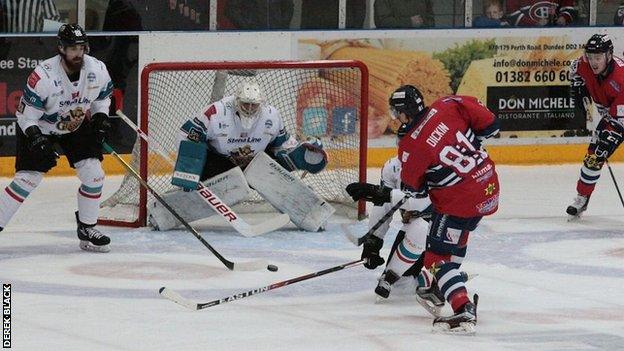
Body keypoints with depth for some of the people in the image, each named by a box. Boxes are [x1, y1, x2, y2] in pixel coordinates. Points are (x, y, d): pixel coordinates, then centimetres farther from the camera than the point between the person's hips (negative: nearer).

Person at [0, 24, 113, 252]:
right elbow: (25, 114, -23)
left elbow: (102, 97, 6)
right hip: (39, 129, -4)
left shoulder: (97, 70, -17)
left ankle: (87, 229, 9)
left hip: (77, 127, 4)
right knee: (27, 178, -14)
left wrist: (101, 118, -11)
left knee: (93, 173, -7)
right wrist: (36, 140, -34)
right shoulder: (43, 76, -31)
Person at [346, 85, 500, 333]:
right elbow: (489, 124, 1)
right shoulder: (449, 106, -4)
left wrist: (381, 195, 11)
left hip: (461, 199, -8)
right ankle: (441, 288, 43)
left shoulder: (411, 147, -14)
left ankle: (463, 310, -18)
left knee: (437, 255, -2)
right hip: (489, 185, 8)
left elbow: (414, 194, -4)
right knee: (458, 236, 31)